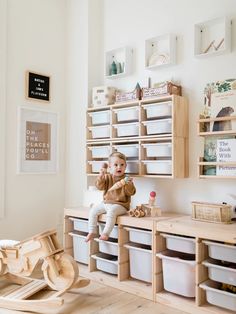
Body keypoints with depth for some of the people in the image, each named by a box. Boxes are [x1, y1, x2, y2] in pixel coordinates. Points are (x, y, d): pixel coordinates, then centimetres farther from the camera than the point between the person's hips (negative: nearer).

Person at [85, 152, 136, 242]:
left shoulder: (126, 179, -4)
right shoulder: (107, 177, 5)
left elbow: (131, 192, -13)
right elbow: (100, 186, -7)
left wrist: (128, 184, -32)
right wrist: (101, 176, -23)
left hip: (120, 205, -5)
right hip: (106, 203, 5)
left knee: (111, 211, -33)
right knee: (93, 210, -6)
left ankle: (105, 233, -25)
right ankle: (92, 232, 3)